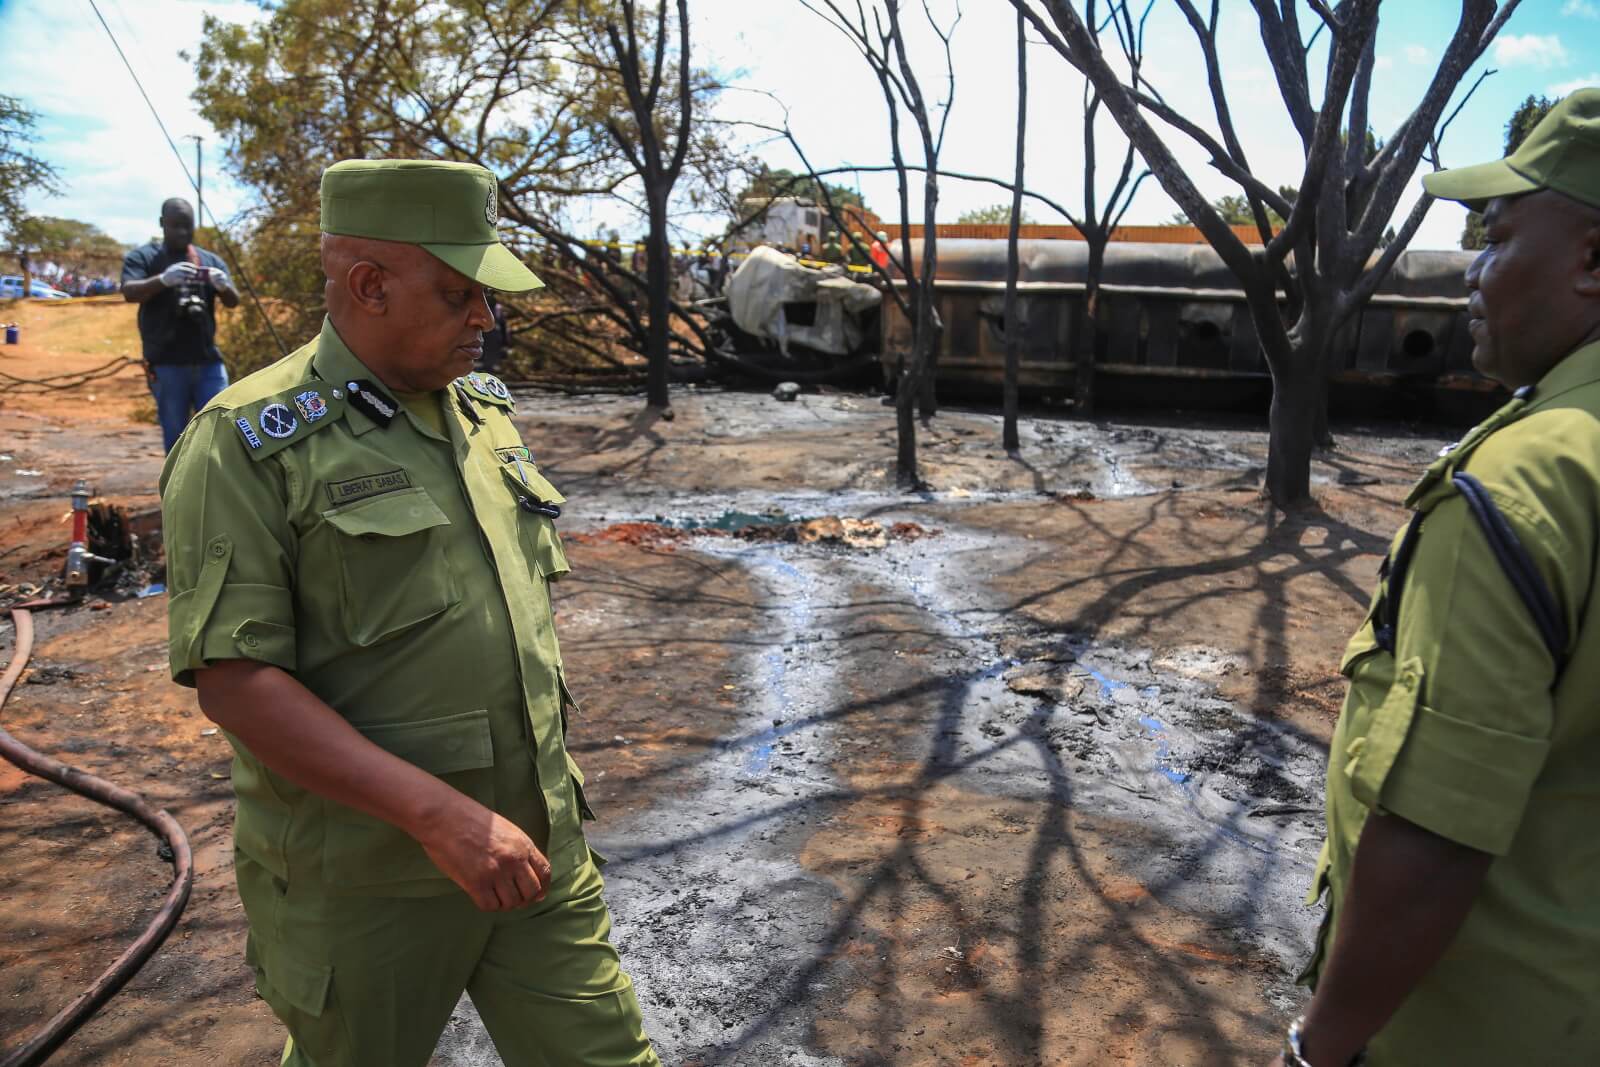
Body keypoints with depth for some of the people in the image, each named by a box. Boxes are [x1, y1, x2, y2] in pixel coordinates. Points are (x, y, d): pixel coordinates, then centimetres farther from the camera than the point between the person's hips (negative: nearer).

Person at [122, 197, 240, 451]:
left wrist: (224, 286, -21)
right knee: (176, 436, 4)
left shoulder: (210, 260, 13)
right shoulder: (142, 257, 4)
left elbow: (233, 301, 4)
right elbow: (129, 293, -12)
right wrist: (163, 280, -33)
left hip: (208, 363, 2)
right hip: (166, 365, -2)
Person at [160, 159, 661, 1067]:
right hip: (366, 880, -5)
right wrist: (439, 814, -26)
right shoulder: (249, 446, -14)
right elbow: (233, 681, -19)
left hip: (536, 847, 5)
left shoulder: (484, 412, 6)